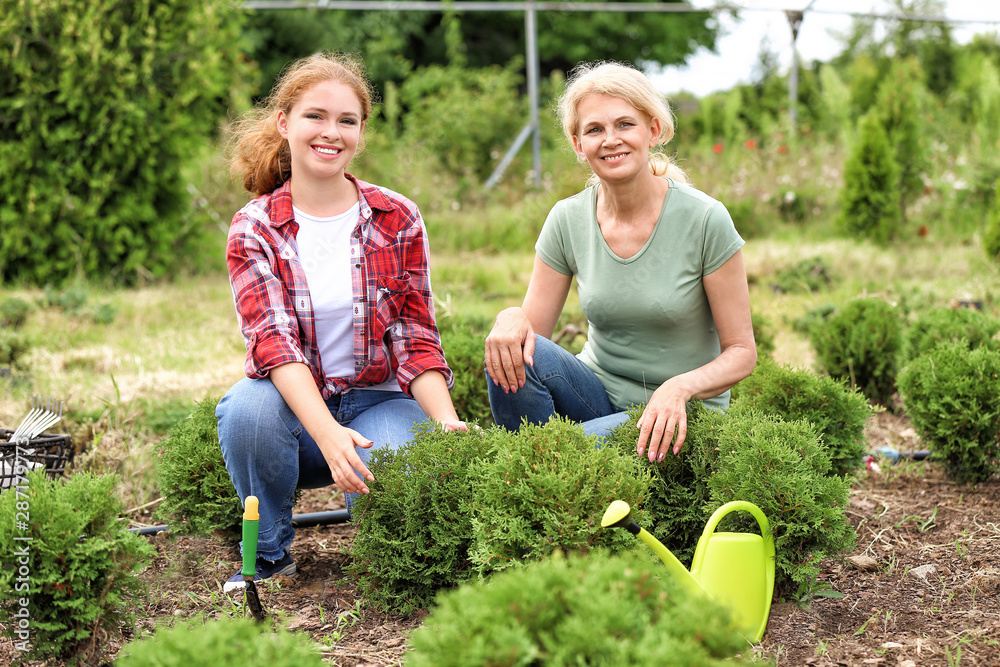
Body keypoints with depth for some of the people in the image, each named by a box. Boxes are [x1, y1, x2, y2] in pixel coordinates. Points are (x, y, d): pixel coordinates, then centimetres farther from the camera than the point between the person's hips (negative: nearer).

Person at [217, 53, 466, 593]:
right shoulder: (254, 229, -5)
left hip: (380, 401, 0)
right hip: (294, 404, 0)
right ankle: (268, 553, -6)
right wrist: (328, 435, -37)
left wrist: (447, 421, -22)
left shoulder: (397, 219, 0)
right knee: (248, 407, -34)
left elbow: (415, 339, -2)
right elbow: (273, 342, -19)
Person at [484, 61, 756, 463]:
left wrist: (681, 387, -28)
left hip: (681, 414, -4)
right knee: (510, 352, -25)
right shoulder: (567, 220, -2)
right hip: (599, 395, 5)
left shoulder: (704, 220, -13)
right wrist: (512, 319, -24)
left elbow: (741, 352, -9)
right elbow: (535, 326, 0)